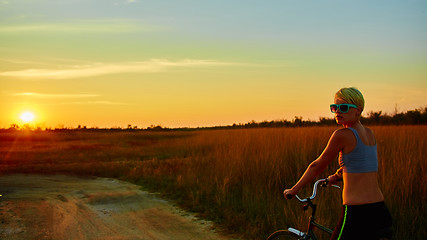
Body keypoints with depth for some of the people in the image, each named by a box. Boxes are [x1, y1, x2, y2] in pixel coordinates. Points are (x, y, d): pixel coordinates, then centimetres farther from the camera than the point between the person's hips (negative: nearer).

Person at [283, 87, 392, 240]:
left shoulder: (342, 135, -10)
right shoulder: (369, 133, 12)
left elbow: (317, 166, -1)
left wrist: (294, 190, 10)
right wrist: (337, 176, 45)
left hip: (357, 212, -8)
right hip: (380, 210, 8)